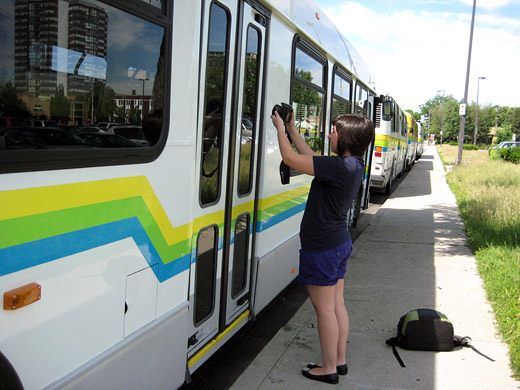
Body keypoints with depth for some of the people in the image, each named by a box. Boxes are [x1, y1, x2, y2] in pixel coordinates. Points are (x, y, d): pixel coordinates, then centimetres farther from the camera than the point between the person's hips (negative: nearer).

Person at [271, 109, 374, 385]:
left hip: (322, 248, -9)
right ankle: (340, 360, 30)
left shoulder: (339, 167, -25)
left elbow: (290, 158, -24)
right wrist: (292, 130, 16)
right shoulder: (354, 165, 4)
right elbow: (312, 159, 14)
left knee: (324, 308, 4)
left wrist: (280, 128, -8)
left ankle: (329, 368, 17)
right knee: (337, 304, 17)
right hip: (341, 242, 9)